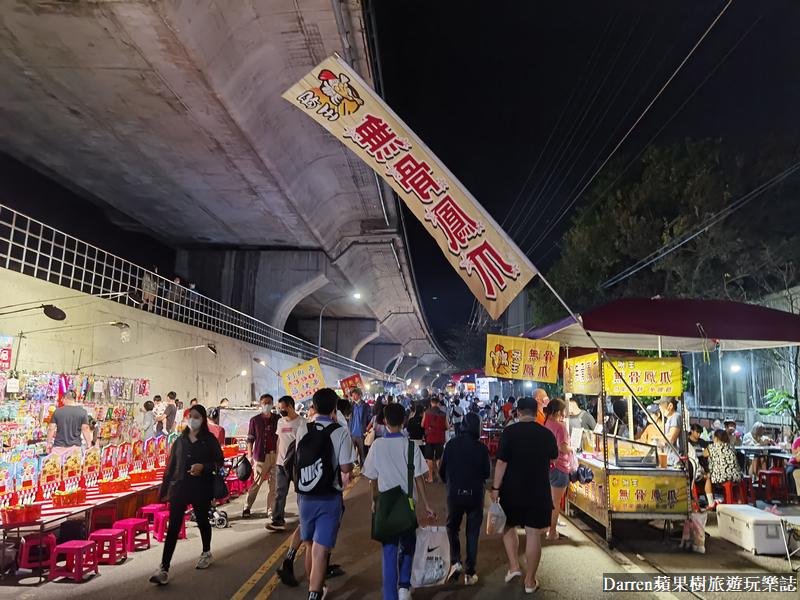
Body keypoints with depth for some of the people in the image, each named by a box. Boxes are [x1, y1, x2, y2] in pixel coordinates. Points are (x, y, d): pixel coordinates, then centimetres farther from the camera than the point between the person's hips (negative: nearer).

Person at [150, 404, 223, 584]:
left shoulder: (209, 439, -1)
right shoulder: (180, 441, 8)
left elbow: (219, 461, -5)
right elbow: (171, 466, 10)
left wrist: (204, 467, -24)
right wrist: (164, 490, 9)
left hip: (201, 488, -2)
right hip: (179, 487, 2)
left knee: (202, 521, 14)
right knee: (173, 527, -3)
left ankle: (206, 553, 38)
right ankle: (164, 569, -4)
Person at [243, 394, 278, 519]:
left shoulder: (277, 420, 8)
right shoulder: (255, 420, 3)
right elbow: (250, 439, 3)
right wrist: (249, 456, -2)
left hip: (275, 455, 2)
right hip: (261, 456, -2)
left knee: (274, 485, 3)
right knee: (256, 484, 3)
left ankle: (271, 511, 11)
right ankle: (247, 508, 18)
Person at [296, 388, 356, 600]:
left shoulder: (302, 430, -1)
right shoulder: (341, 432, -12)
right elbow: (346, 467, -12)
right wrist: (350, 462, 9)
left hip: (305, 496, 4)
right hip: (329, 498, -4)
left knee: (310, 545, 21)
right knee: (320, 549, -1)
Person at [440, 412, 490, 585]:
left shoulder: (451, 444, -10)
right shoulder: (482, 448, -12)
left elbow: (442, 469, -3)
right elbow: (487, 473, -1)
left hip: (454, 493, 0)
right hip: (475, 494, 0)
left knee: (452, 527, 21)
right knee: (473, 533, 11)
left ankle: (455, 562, 9)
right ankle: (469, 574, 14)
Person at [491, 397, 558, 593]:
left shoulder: (510, 431, -11)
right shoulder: (547, 434, 0)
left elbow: (501, 462, -14)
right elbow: (554, 457, 19)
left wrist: (496, 488, -6)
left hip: (512, 490, -2)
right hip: (538, 492, 2)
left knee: (508, 526, 21)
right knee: (533, 534, 7)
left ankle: (513, 566, 15)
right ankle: (530, 581, 14)